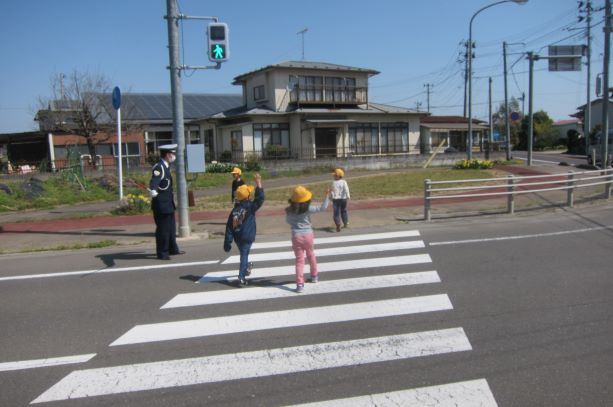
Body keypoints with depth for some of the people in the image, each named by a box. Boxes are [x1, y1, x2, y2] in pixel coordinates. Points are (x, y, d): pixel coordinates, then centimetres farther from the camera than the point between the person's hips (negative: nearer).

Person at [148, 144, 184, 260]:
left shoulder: (165, 166, 12)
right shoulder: (158, 167, -18)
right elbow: (154, 180, -37)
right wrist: (153, 191, -57)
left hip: (168, 203, 10)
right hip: (161, 204, -10)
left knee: (171, 227, 20)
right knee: (163, 229, -2)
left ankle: (172, 249, 33)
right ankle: (162, 253, 8)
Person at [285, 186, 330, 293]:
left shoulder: (289, 211, -5)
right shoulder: (308, 208, -12)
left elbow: (288, 221, 10)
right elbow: (322, 208, -13)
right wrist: (327, 196, -4)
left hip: (296, 236, 0)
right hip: (308, 235, 0)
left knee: (299, 260, 2)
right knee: (311, 255, 23)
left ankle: (300, 284, -8)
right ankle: (314, 276, 42)